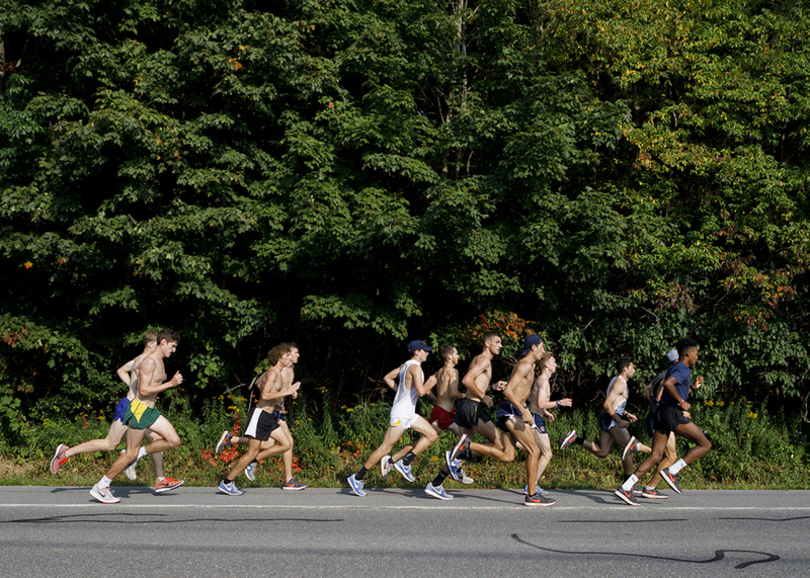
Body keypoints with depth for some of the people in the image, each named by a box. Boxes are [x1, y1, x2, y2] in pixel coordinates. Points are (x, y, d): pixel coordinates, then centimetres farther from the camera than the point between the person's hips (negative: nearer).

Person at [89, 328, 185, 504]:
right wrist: (170, 384, -22)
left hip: (150, 410, 10)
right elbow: (144, 390, -24)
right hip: (139, 409, -10)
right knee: (131, 453, -5)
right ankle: (100, 487, 4)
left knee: (174, 440, 3)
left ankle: (138, 453, 12)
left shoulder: (160, 362, 13)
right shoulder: (150, 361, -18)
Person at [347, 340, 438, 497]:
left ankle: (405, 463, 6)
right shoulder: (415, 367, -16)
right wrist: (431, 384, -7)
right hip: (400, 414, -10)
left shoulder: (405, 365, 12)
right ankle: (358, 478, -1)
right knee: (385, 448, -7)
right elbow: (421, 392, -25)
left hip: (409, 413, 10)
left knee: (432, 435, 5)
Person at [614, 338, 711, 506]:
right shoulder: (683, 369, -8)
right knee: (705, 444, 0)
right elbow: (667, 384, -26)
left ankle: (626, 487, -8)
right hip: (673, 413, -9)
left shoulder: (673, 369, 24)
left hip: (661, 414, 9)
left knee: (656, 456, 3)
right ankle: (672, 471, -8)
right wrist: (681, 402, -18)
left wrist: (692, 387, 30)